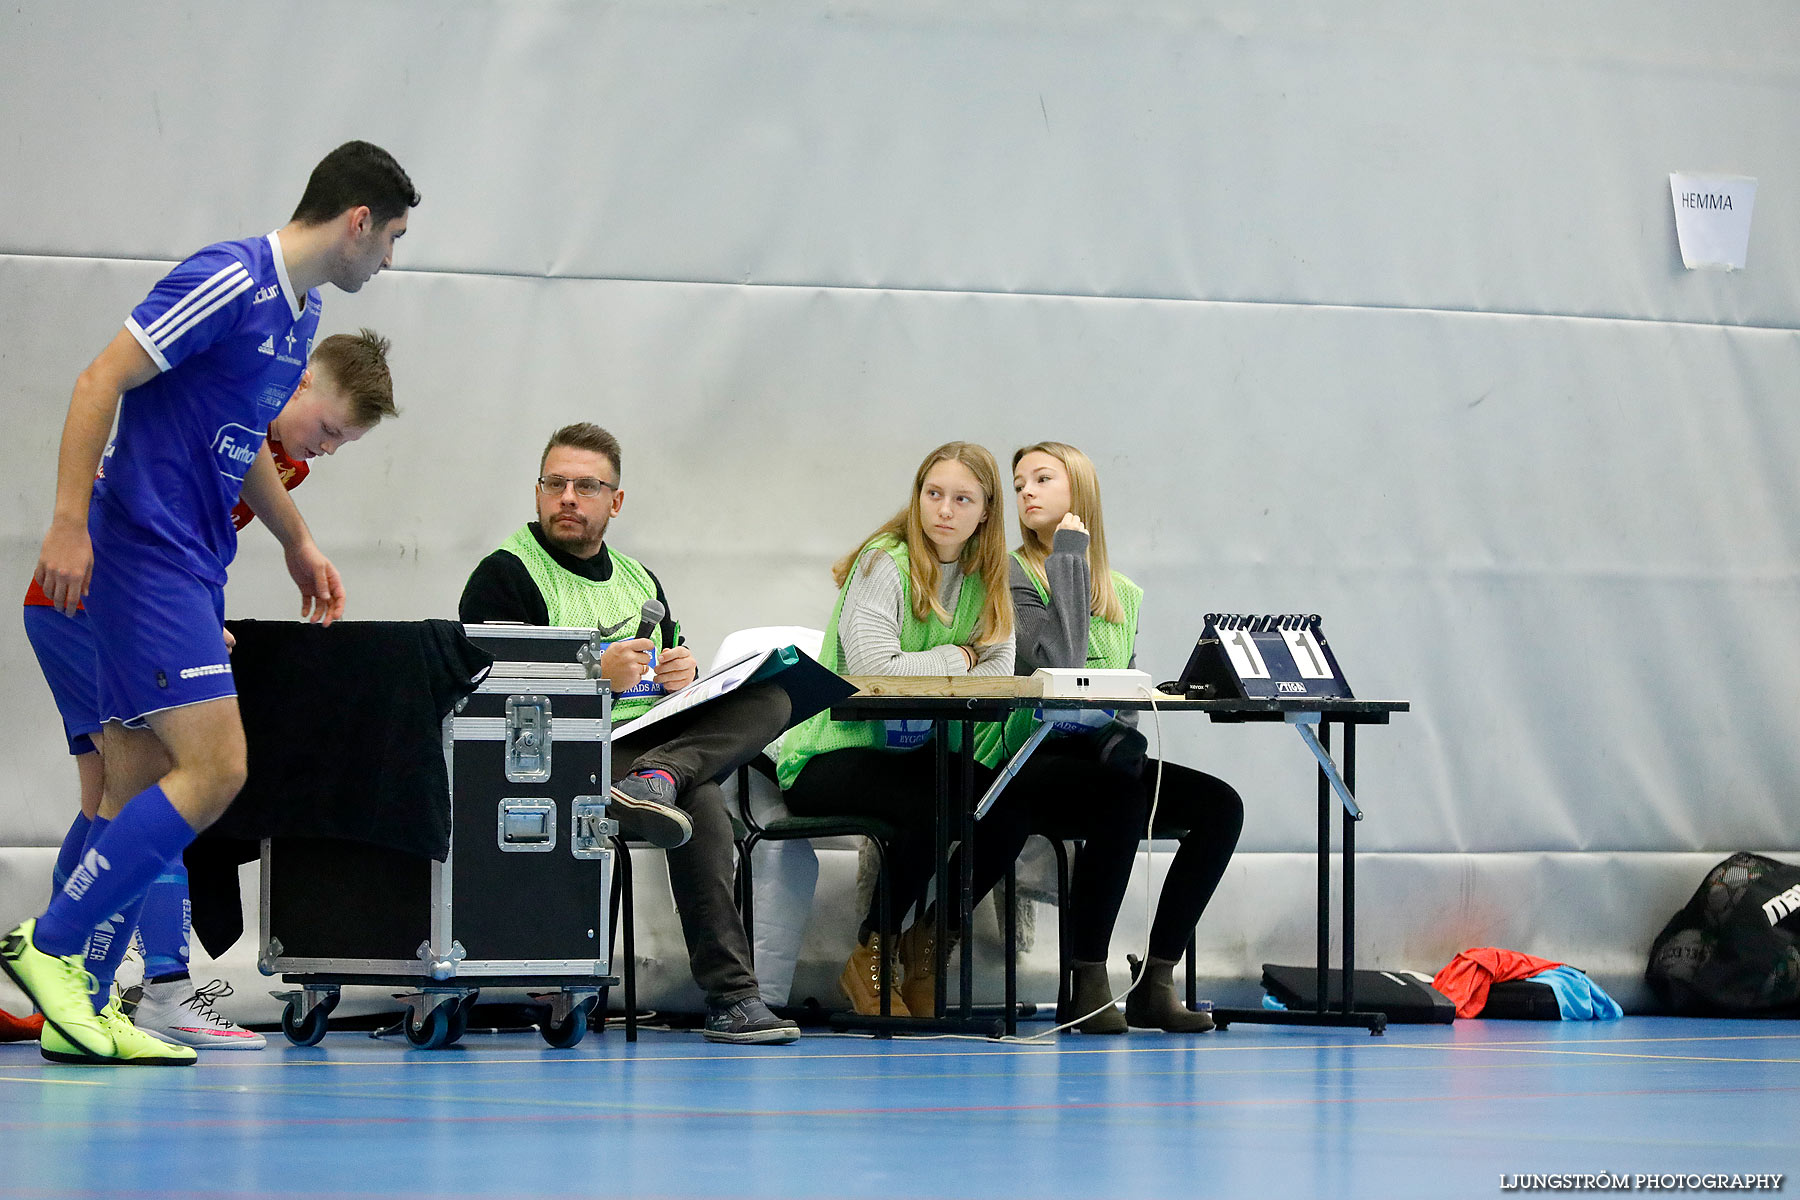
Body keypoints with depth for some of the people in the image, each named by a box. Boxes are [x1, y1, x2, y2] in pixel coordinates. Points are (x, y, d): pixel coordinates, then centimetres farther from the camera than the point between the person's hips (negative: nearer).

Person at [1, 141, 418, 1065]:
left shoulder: (299, 314, 16)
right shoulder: (230, 280, -14)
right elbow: (101, 382, -17)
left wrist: (298, 544, 35)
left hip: (190, 567, 10)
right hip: (142, 550, -10)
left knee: (141, 794, 6)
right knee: (215, 766, -16)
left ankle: (81, 1009, 6)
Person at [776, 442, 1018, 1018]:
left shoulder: (985, 580, 11)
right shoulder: (885, 563, -9)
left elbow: (998, 674, -4)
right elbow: (873, 668, -23)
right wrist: (957, 658, -8)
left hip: (916, 753, 6)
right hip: (832, 756, -6)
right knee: (937, 804, -34)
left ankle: (927, 947, 2)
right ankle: (869, 960, -10)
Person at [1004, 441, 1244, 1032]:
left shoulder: (1125, 595, 18)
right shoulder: (1013, 576, 0)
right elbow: (1059, 662, -16)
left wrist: (1124, 737, -5)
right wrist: (1068, 558, -8)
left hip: (1102, 758, 6)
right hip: (1034, 766, -6)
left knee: (1220, 804, -19)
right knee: (1122, 796, -37)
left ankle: (1155, 983, -18)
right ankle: (1087, 985, -30)